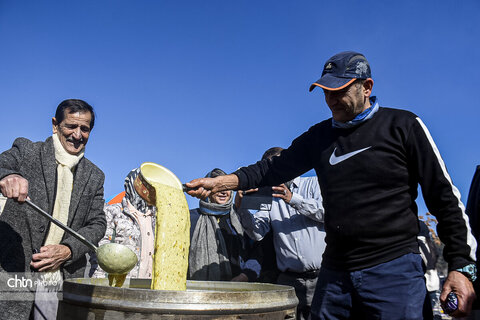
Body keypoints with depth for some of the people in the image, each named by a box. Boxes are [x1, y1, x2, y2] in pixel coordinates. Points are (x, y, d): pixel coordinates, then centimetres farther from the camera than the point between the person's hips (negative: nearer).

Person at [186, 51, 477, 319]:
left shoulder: (403, 126, -2)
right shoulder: (320, 136, 10)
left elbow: (445, 197, -2)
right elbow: (273, 170, 12)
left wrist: (462, 266, -7)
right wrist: (218, 183, 1)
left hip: (394, 269, -4)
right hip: (335, 273, 4)